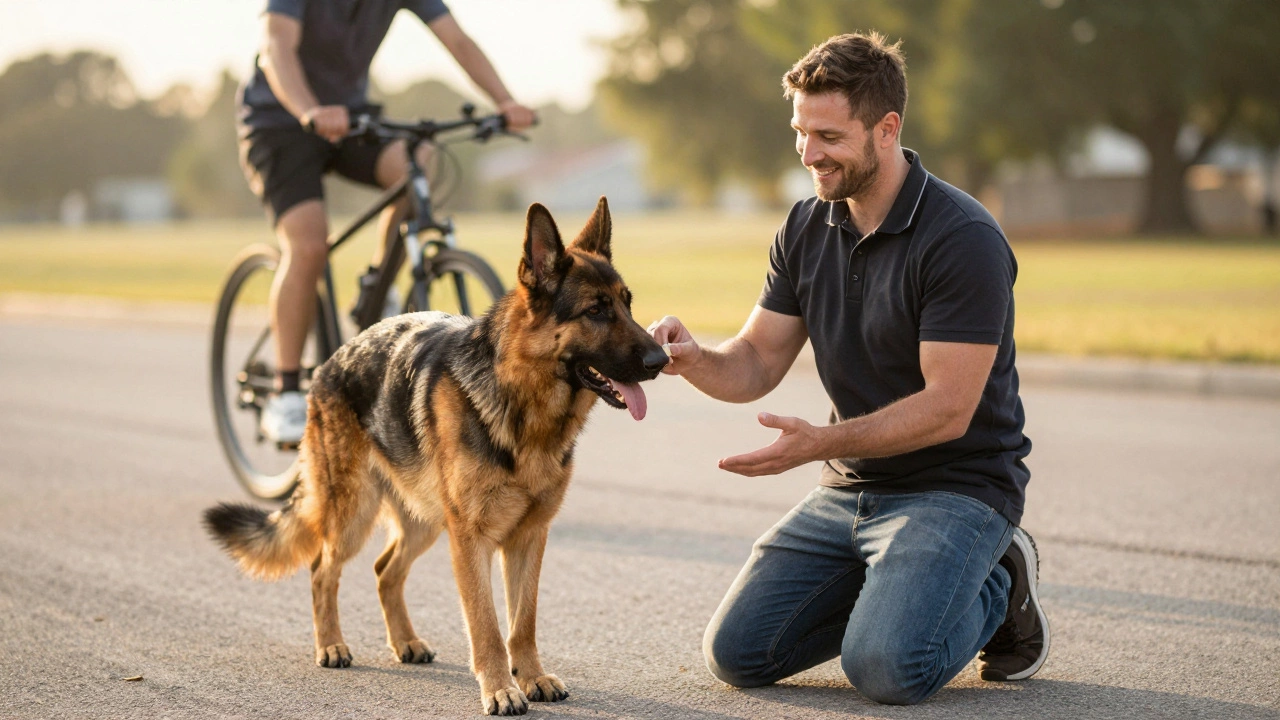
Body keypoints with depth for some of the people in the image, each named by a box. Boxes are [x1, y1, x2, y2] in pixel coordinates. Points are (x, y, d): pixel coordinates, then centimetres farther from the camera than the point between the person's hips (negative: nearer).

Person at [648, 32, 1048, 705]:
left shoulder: (964, 240, -19)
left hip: (957, 485, -7)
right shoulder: (807, 228, 4)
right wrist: (692, 358, -18)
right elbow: (756, 364, 4)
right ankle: (890, 590, 17)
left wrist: (821, 443, -31)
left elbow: (947, 409, -22)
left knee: (886, 667, -27)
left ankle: (996, 588, 4)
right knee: (737, 652, -4)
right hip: (847, 490, 7)